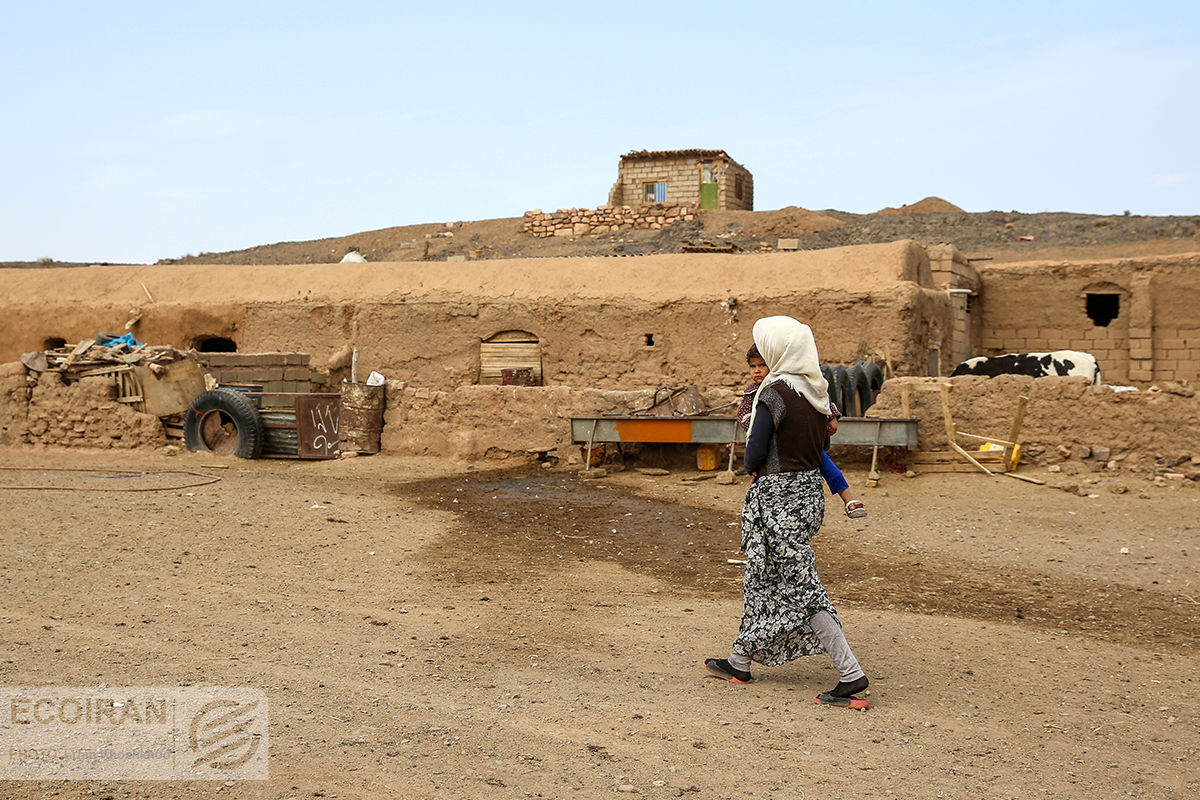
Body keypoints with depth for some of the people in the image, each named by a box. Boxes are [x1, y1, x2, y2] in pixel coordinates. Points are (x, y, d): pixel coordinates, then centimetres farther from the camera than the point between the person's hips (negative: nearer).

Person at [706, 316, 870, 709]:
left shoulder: (775, 393, -19)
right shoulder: (817, 390, 6)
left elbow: (755, 456, -17)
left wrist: (753, 467, 4)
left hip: (778, 496, -9)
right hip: (810, 489, 9)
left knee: (799, 587, -4)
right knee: (764, 577, 18)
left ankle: (851, 674, -6)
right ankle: (740, 661, 29)